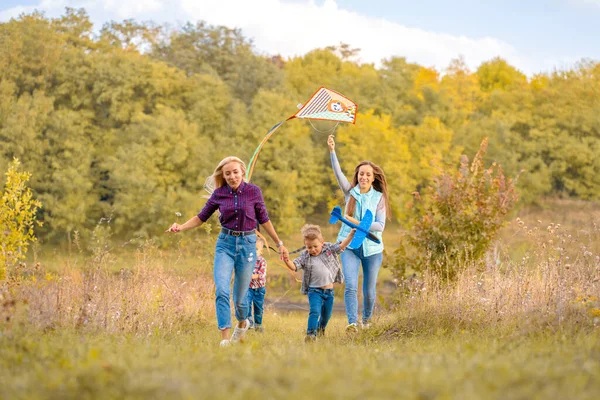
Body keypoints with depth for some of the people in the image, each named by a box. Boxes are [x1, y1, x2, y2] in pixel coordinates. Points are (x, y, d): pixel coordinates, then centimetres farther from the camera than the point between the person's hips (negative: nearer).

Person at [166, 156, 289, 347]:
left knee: (240, 296, 5)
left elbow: (264, 220, 7)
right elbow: (202, 217, 7)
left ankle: (242, 322, 40)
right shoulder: (219, 194, 0)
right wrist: (181, 227, -9)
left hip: (247, 244, -1)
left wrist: (279, 243, 10)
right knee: (222, 290, -17)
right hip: (225, 243, 1)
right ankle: (225, 338, -14)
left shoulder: (254, 191, -4)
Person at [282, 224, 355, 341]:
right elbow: (293, 266, -12)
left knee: (326, 315, 17)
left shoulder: (329, 249, 0)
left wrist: (351, 234, -14)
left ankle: (321, 330, 44)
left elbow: (342, 245, -2)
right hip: (314, 290, -3)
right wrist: (287, 260, -32)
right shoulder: (304, 257, -5)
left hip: (329, 290, 3)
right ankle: (311, 333, -25)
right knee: (315, 311, -22)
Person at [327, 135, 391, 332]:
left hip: (372, 247, 0)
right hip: (350, 246, 0)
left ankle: (366, 319, 32)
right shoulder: (350, 192, 3)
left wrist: (359, 223, -20)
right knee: (350, 286, -17)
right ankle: (352, 322, -23)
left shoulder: (379, 198, 0)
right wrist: (332, 151, -27)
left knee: (369, 290, 9)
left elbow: (380, 225, -7)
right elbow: (338, 173, -12)